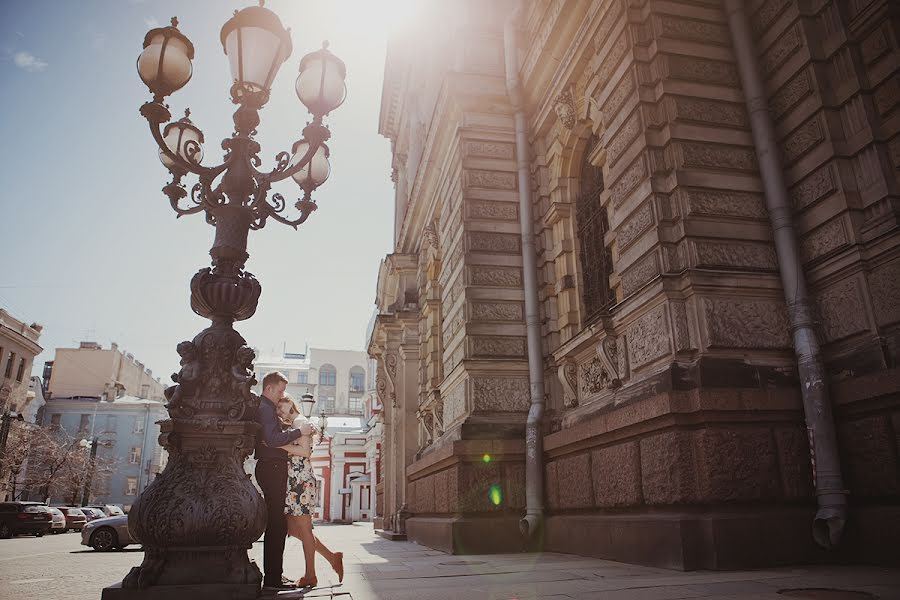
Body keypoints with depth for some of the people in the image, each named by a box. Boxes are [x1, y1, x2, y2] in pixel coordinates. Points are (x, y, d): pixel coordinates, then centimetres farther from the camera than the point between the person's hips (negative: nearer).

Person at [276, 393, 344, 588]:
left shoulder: (301, 422, -5)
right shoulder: (292, 425, 22)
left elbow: (304, 451, -17)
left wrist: (280, 444, -17)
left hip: (301, 480, -9)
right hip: (292, 481, 9)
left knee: (303, 528, -2)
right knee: (292, 528, 8)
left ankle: (310, 576, 7)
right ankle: (332, 558, 15)